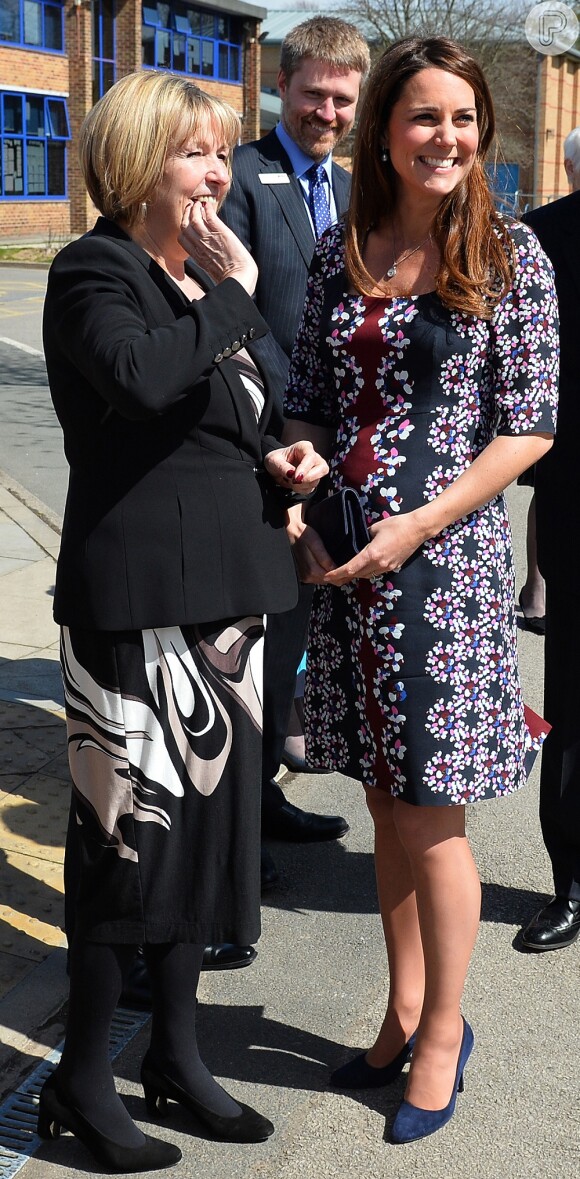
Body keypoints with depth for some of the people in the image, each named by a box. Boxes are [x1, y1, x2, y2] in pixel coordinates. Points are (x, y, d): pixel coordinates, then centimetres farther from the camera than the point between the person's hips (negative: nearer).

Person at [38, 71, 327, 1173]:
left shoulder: (205, 271, 15)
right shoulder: (94, 273, -10)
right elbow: (143, 378, -31)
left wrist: (279, 459, 5)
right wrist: (231, 293, -20)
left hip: (223, 582, 8)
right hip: (135, 590, -8)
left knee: (208, 811, 13)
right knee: (133, 823, -3)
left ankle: (176, 1051, 28)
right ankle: (82, 1082, 14)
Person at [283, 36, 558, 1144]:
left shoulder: (509, 256, -5)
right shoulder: (340, 253, 7)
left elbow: (529, 428, -7)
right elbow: (307, 405, 12)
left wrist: (415, 527, -15)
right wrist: (303, 503, -6)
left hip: (449, 556, -4)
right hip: (347, 559, 4)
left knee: (428, 815, 2)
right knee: (385, 804, 14)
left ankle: (442, 1030, 22)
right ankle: (403, 1011, 31)